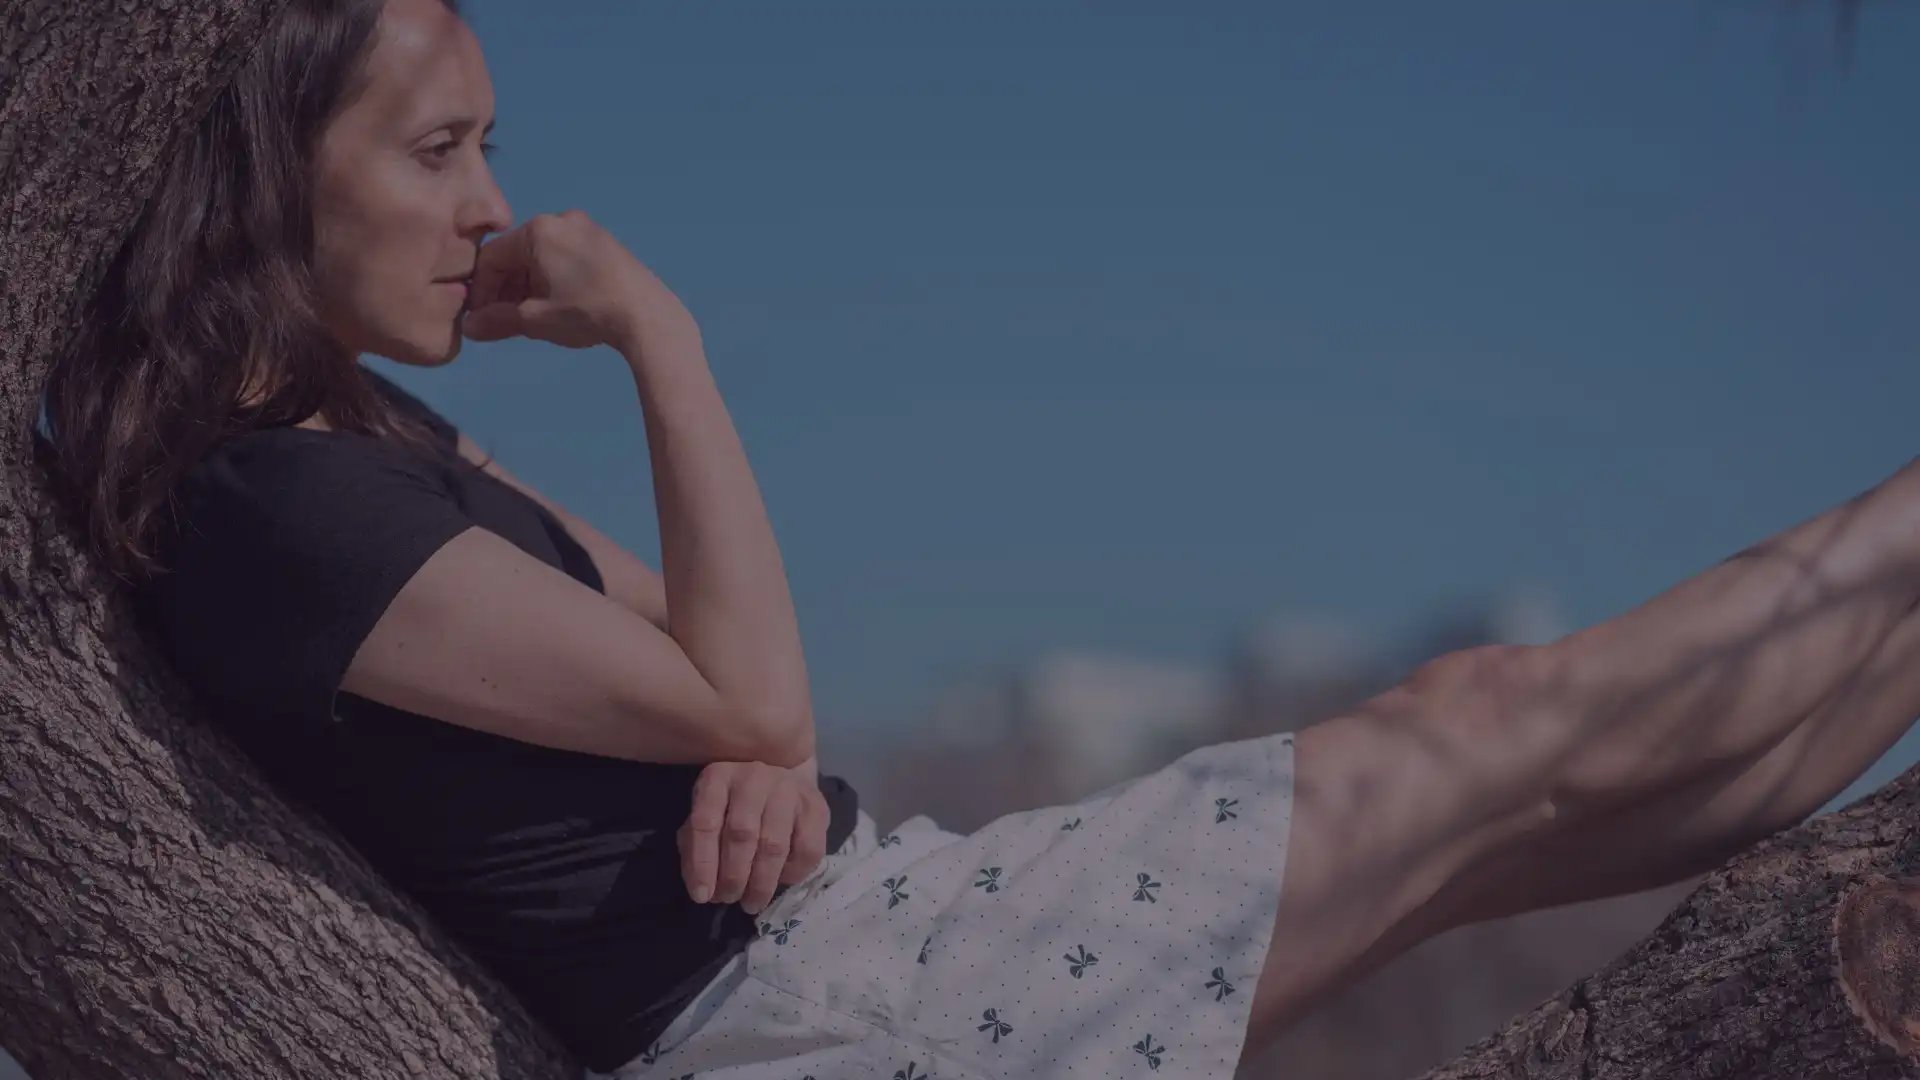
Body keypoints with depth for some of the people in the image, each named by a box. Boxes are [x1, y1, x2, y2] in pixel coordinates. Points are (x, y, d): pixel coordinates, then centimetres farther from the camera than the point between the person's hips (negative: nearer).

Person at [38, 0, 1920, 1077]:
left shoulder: (367, 440, 12)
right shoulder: (270, 511, -19)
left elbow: (676, 637, 14)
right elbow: (743, 697, -20)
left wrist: (755, 747, -9)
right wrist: (655, 332, -13)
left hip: (857, 914, 9)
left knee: (1474, 720, 7)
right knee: (1522, 740, -5)